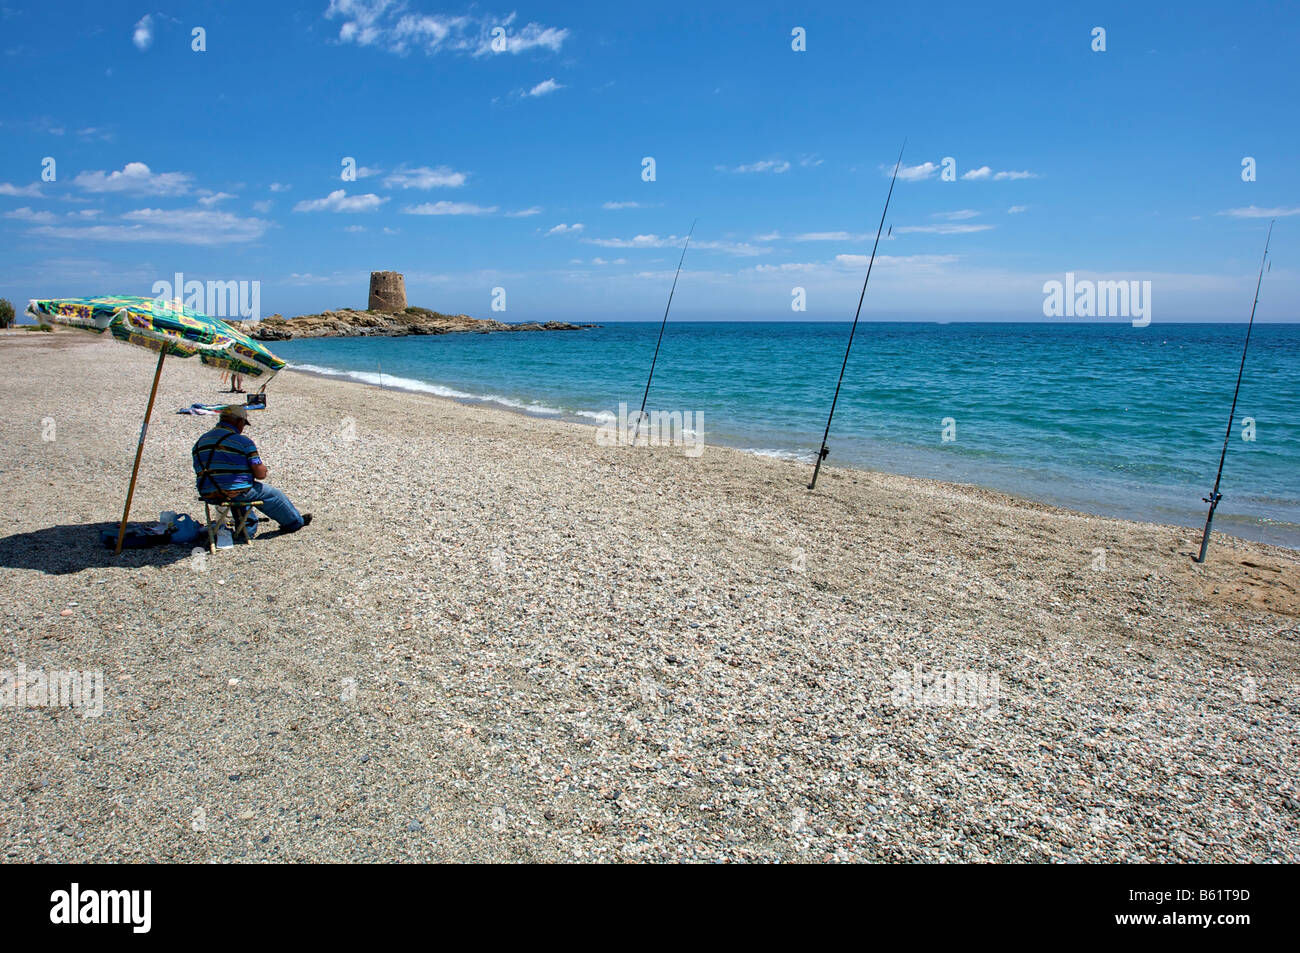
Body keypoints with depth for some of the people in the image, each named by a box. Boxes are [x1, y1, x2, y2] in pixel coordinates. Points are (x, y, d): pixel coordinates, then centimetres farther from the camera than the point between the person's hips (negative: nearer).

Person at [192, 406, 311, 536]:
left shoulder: (199, 442, 9)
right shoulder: (243, 442, -13)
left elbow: (202, 472, 14)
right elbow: (261, 474, -13)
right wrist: (262, 468, 10)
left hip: (208, 496, 7)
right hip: (236, 494, -7)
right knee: (272, 495, 17)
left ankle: (248, 529, 41)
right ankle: (295, 522, 34)